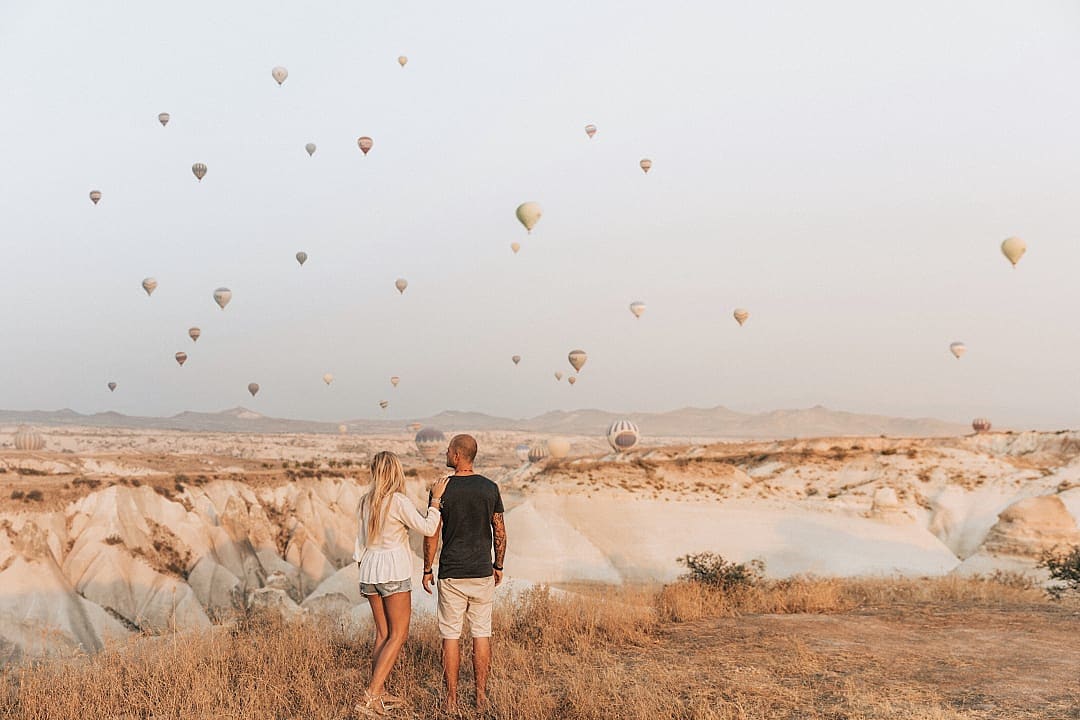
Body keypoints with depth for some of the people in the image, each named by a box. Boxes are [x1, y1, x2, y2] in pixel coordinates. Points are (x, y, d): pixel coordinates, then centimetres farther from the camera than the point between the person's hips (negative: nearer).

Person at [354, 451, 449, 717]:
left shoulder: (366, 501, 8)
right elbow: (427, 528, -14)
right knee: (398, 635, -1)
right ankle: (371, 696, -9)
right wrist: (436, 499, -7)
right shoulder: (398, 501, -13)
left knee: (383, 632, 13)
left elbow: (360, 542, 13)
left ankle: (380, 693, 14)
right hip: (394, 571, -7)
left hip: (369, 569, 7)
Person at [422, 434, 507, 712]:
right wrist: (498, 566, 15)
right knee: (481, 633, 9)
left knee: (451, 635, 6)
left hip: (451, 574, -2)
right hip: (482, 572, 2)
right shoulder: (490, 488, -1)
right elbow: (500, 533, 3)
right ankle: (481, 696, 14)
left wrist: (427, 569, 5)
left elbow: (432, 534, -6)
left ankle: (451, 698, 12)